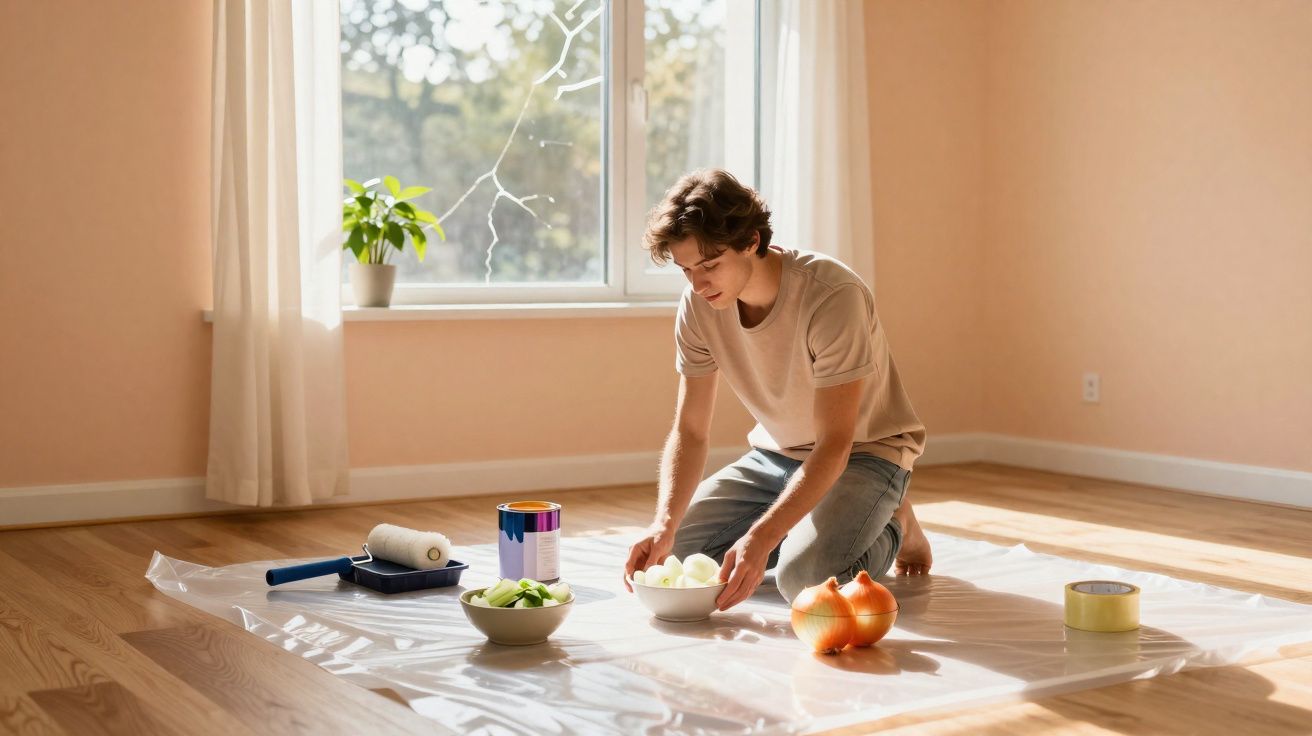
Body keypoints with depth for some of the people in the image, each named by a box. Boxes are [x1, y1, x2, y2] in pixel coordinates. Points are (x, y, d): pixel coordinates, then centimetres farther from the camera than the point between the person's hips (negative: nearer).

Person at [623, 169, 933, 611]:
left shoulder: (833, 296, -31)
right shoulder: (698, 305, -13)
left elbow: (834, 446, -31)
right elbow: (689, 432, -10)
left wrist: (760, 538, -40)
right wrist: (664, 523, -27)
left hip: (863, 453, -5)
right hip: (776, 454, 6)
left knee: (804, 578, -29)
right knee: (672, 550, -8)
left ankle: (892, 525, 3)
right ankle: (795, 531, 15)